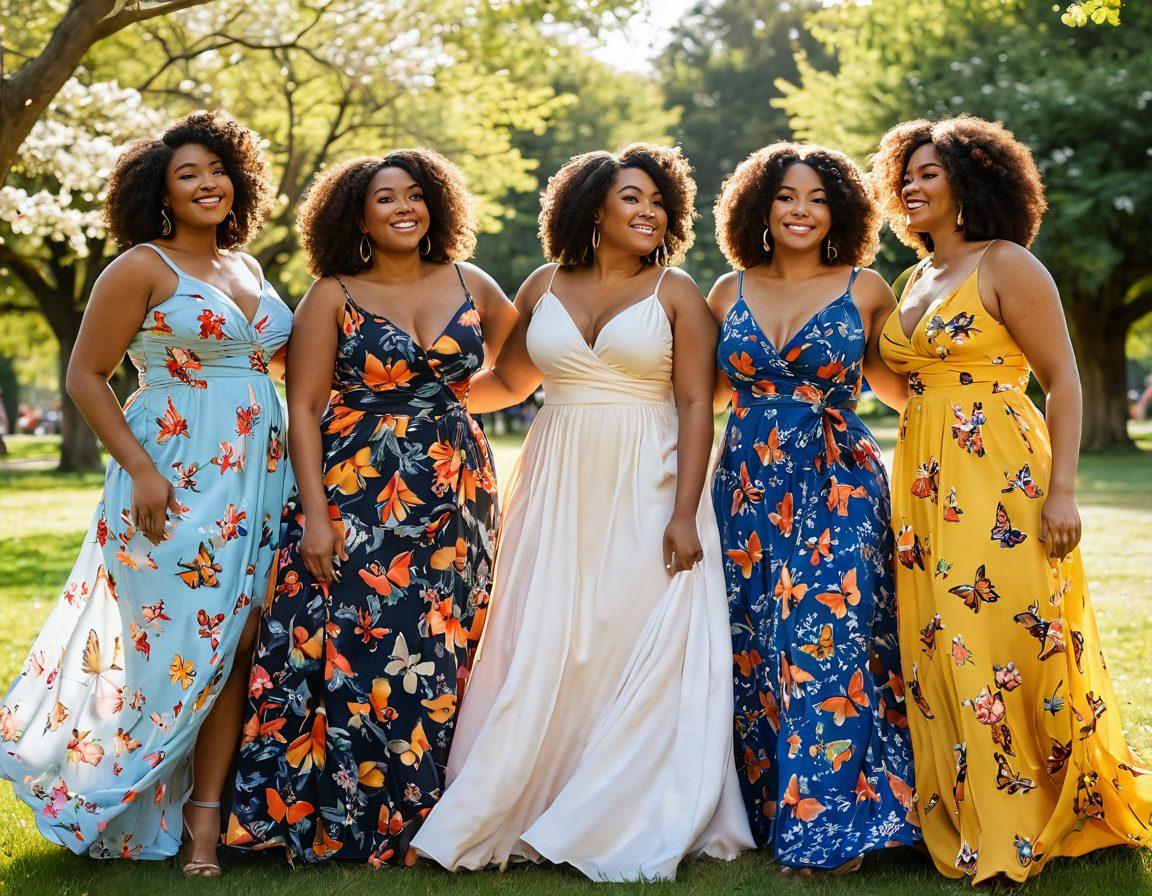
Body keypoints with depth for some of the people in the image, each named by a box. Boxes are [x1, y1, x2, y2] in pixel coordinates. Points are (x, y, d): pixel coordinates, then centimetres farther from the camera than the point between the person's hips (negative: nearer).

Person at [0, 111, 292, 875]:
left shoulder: (249, 269, 15)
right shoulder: (141, 268, -4)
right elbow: (86, 377, -6)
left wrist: (298, 470, 16)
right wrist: (140, 469, -15)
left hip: (258, 480, 6)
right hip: (177, 481, -6)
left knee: (237, 639, 1)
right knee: (177, 642, -3)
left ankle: (205, 812, 7)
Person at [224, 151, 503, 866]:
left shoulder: (472, 285, 8)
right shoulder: (334, 296, 2)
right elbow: (303, 408, -3)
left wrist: (443, 399, 11)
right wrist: (314, 512, -11)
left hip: (458, 493, 3)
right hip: (357, 494, -2)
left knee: (440, 657, 3)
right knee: (357, 654, -5)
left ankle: (425, 822, 14)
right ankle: (350, 825, 7)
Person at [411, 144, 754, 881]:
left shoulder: (676, 292, 1)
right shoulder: (545, 287, 10)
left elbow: (696, 406, -5)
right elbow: (507, 383, 21)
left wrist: (685, 513, -13)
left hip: (644, 493, -2)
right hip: (558, 490, 3)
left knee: (645, 650, -3)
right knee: (542, 651, 2)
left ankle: (633, 821, 8)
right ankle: (516, 811, 12)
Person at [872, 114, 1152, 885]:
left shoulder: (1006, 265, -5)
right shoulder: (916, 281, 17)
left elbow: (1063, 379, -10)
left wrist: (1062, 490, -16)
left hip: (1001, 484, -7)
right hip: (925, 487, 7)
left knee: (1012, 641, -6)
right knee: (942, 654, 7)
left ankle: (1040, 821, 9)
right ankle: (973, 821, 18)